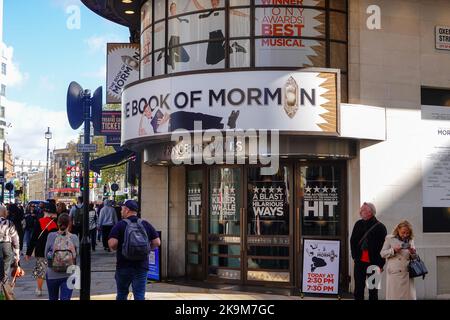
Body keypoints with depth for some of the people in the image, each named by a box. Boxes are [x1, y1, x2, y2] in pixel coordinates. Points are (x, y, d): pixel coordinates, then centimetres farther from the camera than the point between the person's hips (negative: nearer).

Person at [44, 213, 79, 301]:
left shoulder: (51, 236, -8)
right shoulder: (74, 238, -8)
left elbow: (46, 254, -1)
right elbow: (77, 255, 2)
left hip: (52, 274, 1)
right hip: (69, 274, -1)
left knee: (53, 298, 19)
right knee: (66, 298, -1)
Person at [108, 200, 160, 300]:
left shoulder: (120, 225, -7)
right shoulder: (146, 224, 3)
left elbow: (112, 244, -18)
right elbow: (157, 242, 0)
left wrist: (115, 248, 4)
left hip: (123, 266, -1)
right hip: (142, 266, 2)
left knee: (122, 294, 16)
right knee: (140, 295, 4)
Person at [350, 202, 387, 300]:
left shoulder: (380, 227, -5)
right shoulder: (358, 224, 8)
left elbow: (383, 247, -6)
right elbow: (352, 241, 13)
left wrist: (380, 264, -9)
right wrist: (355, 256, 5)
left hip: (373, 263, -3)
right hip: (360, 262, 4)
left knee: (373, 290, 6)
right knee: (358, 289, 6)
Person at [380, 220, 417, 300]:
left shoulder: (410, 241, 13)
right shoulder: (390, 239, 3)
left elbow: (414, 258, 18)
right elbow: (382, 254, 1)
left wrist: (412, 253, -5)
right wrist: (393, 250, -14)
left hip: (407, 274, 3)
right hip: (394, 273, -3)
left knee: (409, 295, 1)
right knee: (394, 296, -2)